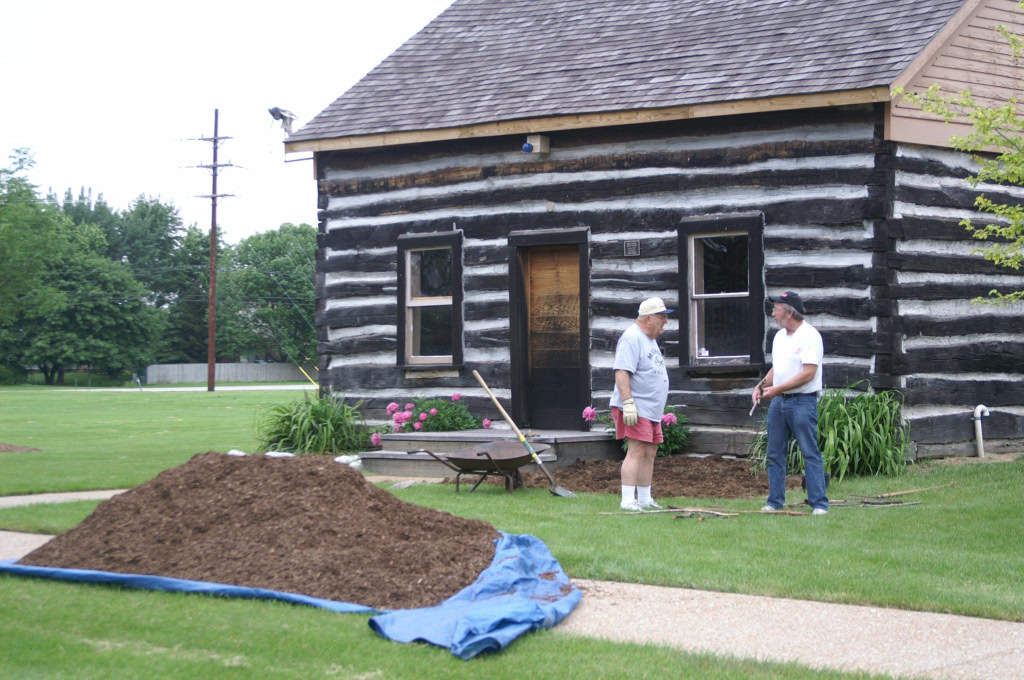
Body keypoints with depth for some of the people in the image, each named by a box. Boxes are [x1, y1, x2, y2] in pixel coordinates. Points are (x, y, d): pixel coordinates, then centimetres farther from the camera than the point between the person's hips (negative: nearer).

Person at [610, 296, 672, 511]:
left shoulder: (650, 339, 20)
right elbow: (621, 372, -21)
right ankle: (628, 500, -15)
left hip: (652, 410, 10)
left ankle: (645, 499, 17)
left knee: (650, 453, 11)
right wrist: (628, 403, -27)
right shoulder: (632, 338, -13)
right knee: (636, 451, -14)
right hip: (635, 409, -10)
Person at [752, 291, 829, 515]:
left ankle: (819, 504, -4)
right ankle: (774, 502, 16)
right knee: (774, 454, 9)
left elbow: (808, 373, -18)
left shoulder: (809, 336, -12)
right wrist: (761, 385, 6)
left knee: (810, 453, -6)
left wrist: (777, 389, -19)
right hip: (779, 401, 9)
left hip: (802, 401, -8)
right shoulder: (779, 336, 15)